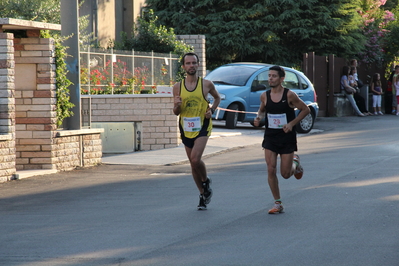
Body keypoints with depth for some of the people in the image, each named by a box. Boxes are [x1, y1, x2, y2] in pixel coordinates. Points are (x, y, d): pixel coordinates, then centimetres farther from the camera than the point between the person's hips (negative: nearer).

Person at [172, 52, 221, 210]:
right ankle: (203, 194, 24)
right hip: (186, 128, 3)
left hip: (202, 127, -3)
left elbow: (217, 98, 17)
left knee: (195, 159, -21)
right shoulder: (178, 87, 2)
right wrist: (177, 106, -15)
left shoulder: (206, 84, -2)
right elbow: (176, 113, 8)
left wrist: (211, 110, -1)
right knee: (193, 163, 9)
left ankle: (206, 181, 8)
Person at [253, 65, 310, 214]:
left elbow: (306, 109, -4)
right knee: (271, 170, -8)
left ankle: (295, 162, 37)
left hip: (287, 137, -3)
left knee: (285, 174, 1)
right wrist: (259, 118, -4)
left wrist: (292, 123, -14)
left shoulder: (289, 95, -12)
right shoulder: (265, 96, -1)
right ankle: (278, 204, 3)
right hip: (270, 137, 3)